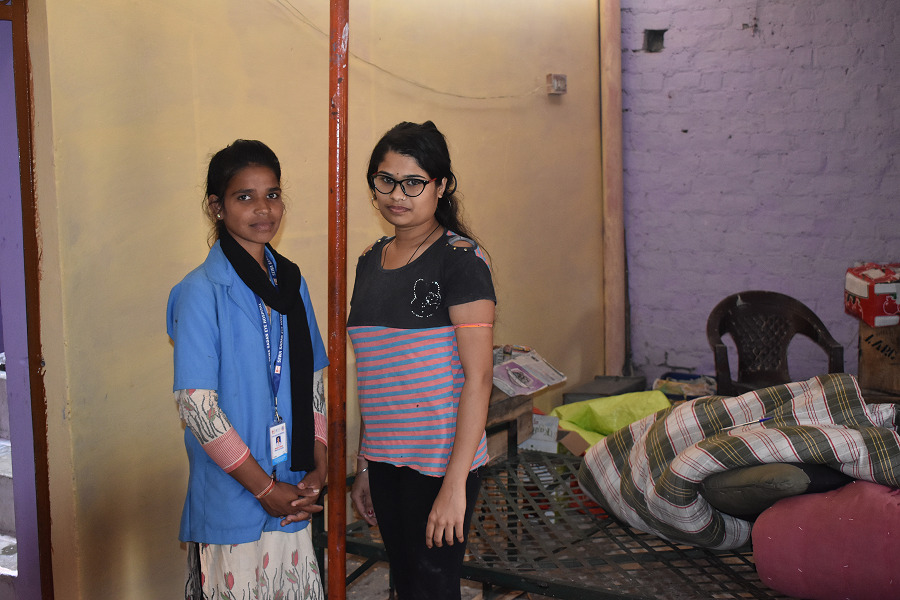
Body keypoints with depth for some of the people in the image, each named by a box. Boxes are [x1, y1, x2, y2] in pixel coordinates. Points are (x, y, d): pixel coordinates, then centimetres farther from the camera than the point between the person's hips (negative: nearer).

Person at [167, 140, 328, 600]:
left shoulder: (291, 282, 7)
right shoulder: (202, 291, -11)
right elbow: (195, 405, -15)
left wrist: (318, 465, -1)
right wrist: (265, 488, -13)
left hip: (291, 491, 5)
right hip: (232, 497, -5)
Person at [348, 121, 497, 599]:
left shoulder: (460, 258, -11)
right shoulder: (370, 262, 10)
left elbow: (478, 377, -16)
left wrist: (455, 482, -20)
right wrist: (363, 467, 15)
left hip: (439, 458, -6)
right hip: (384, 458, 6)